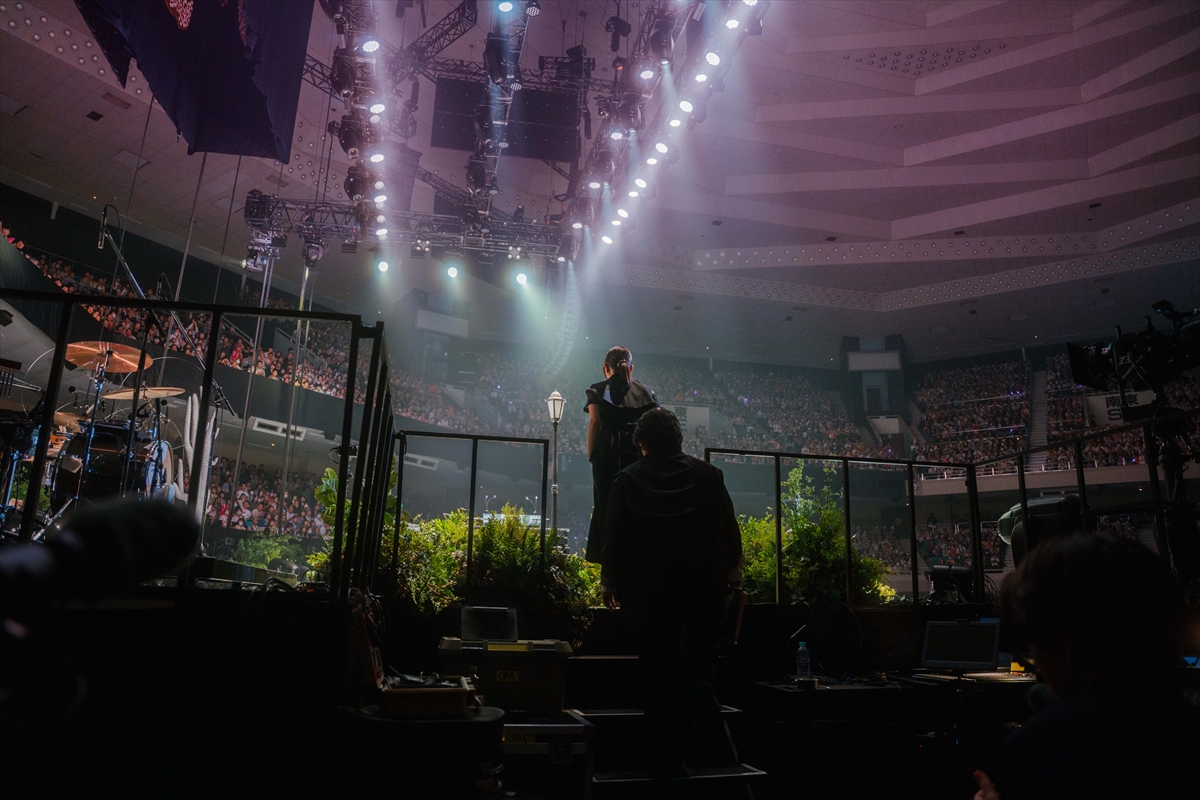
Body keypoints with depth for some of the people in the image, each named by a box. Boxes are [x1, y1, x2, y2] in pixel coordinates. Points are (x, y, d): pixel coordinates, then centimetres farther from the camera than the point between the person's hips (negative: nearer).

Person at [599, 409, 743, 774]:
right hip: (703, 586, 1)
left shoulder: (627, 480, -2)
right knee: (699, 664, 12)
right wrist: (733, 567, 15)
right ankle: (710, 735, -15)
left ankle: (671, 753, 9)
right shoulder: (707, 474, 1)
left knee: (658, 674, 8)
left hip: (647, 589, -1)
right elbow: (729, 525, 4)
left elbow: (614, 535, -1)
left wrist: (608, 579, 8)